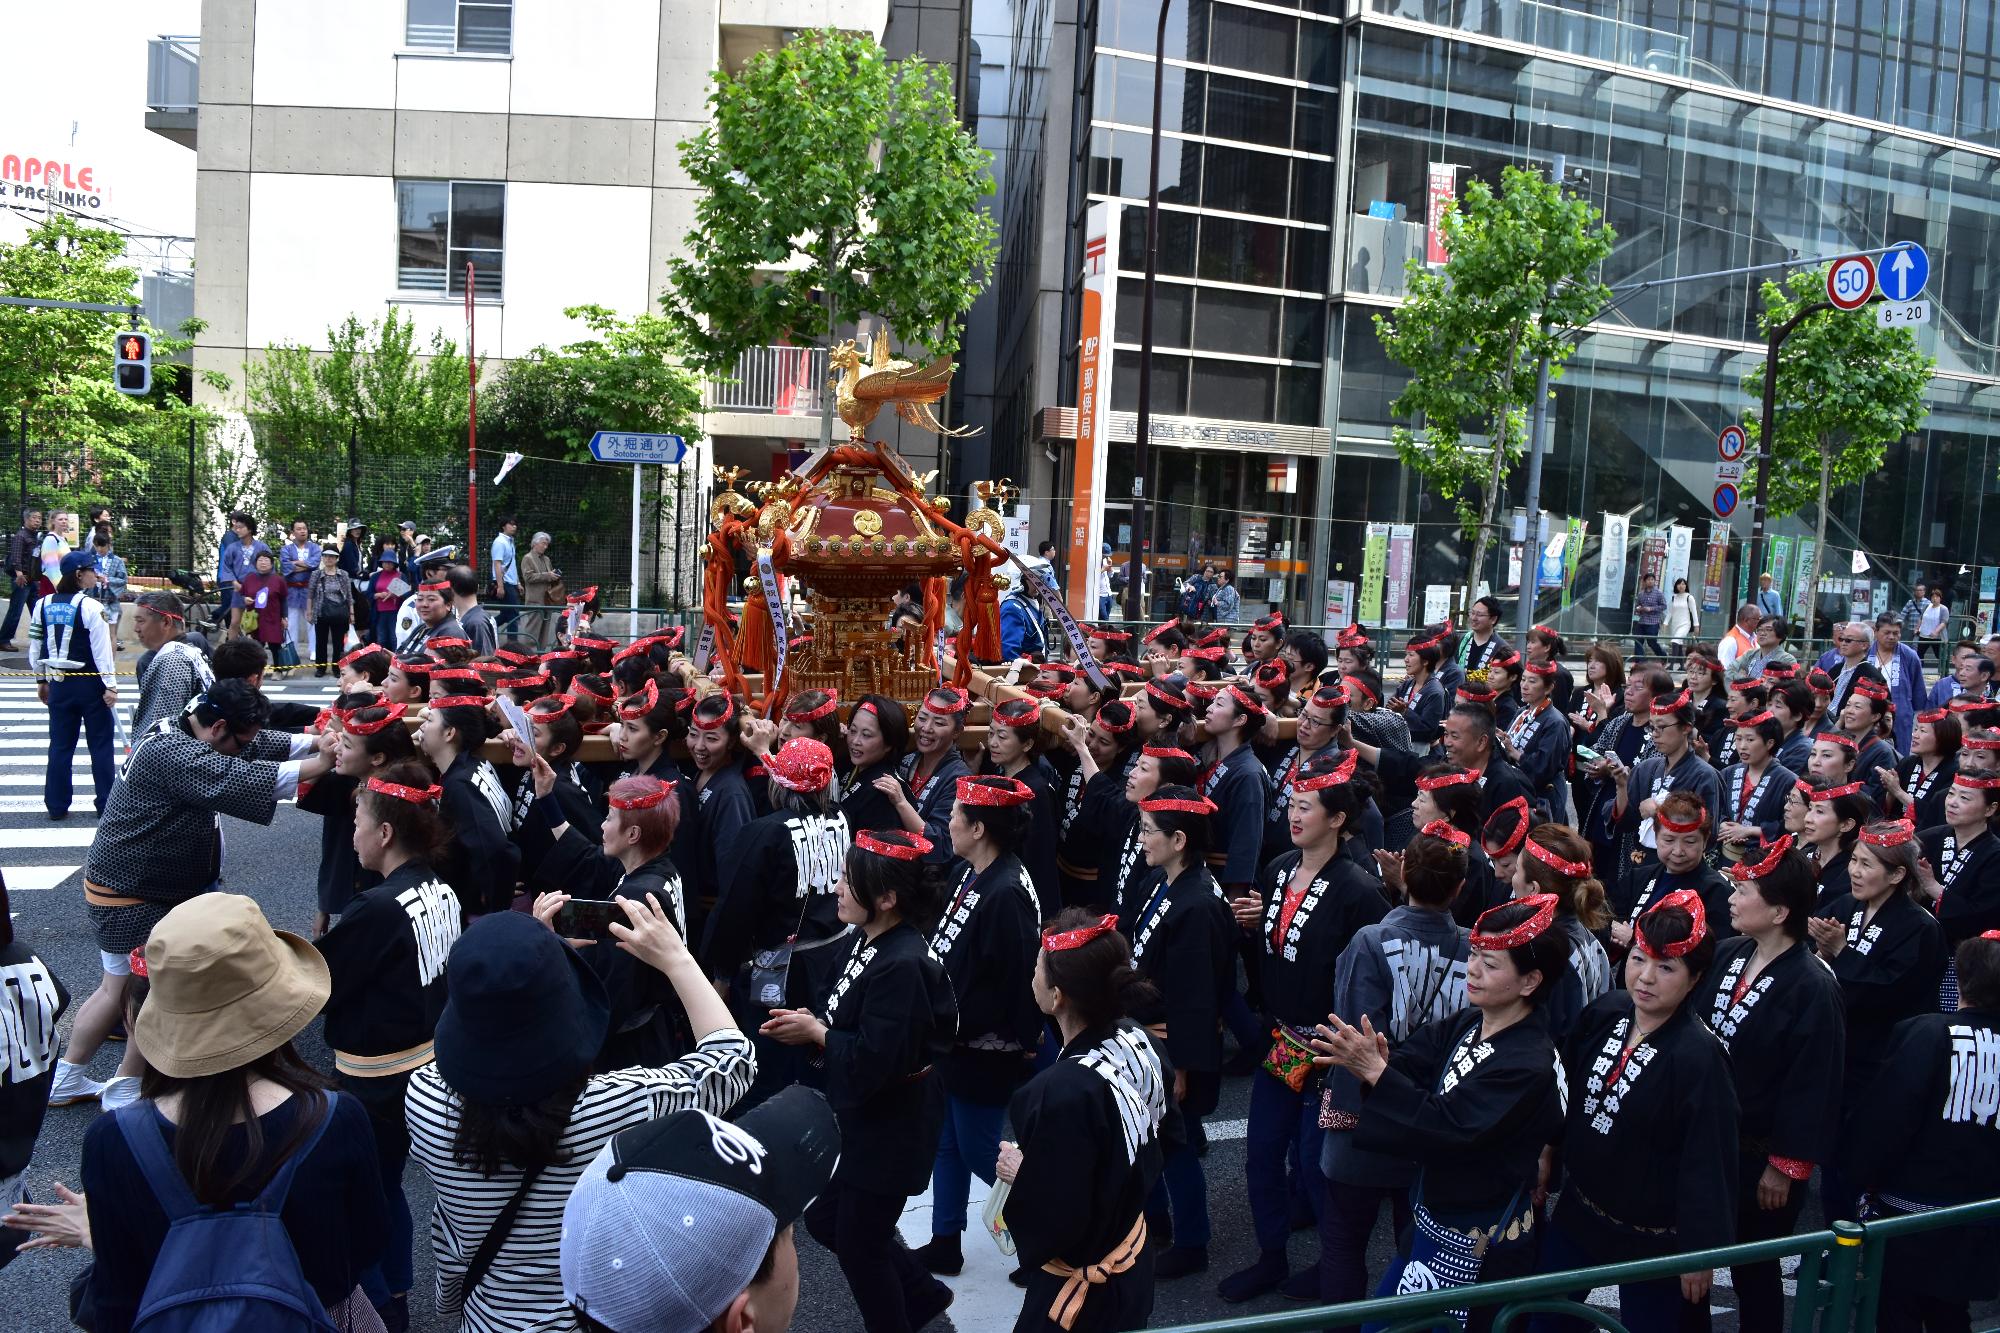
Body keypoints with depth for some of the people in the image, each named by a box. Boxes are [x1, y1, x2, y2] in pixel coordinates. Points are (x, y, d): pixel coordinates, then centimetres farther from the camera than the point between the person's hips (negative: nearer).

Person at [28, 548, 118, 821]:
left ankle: (56, 805, 15)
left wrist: (41, 680, 18)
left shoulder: (43, 605, 3)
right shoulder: (91, 607, -15)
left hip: (58, 683, 5)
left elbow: (35, 647, 9)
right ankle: (106, 803, 10)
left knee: (60, 744, 11)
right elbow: (102, 650, -16)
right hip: (90, 684, -5)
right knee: (100, 743, 6)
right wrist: (110, 685, -12)